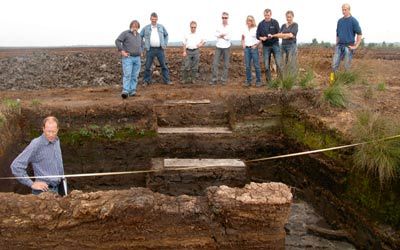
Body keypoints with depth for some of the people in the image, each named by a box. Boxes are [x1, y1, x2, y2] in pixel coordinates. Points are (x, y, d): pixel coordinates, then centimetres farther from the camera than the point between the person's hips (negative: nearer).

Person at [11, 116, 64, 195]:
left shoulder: (57, 141, 6)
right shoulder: (36, 145, -17)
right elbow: (16, 166, -19)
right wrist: (31, 184, -17)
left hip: (56, 189, 7)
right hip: (44, 190, -7)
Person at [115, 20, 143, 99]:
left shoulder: (138, 35, 16)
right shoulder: (125, 33, -4)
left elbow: (141, 44, 33)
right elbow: (117, 41, -12)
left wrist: (141, 52, 17)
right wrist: (122, 51, -17)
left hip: (137, 58, 6)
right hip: (128, 58, -6)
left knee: (134, 76, 4)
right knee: (127, 75, -16)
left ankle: (132, 91, 8)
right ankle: (125, 92, -21)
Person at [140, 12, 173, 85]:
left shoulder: (161, 27, 8)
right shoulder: (146, 28, 4)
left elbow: (166, 35, 19)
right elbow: (140, 37, 10)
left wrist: (165, 44, 8)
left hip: (160, 49, 1)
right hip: (150, 50, -1)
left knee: (164, 65, 3)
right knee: (147, 66, 2)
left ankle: (167, 80, 10)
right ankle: (146, 81, 12)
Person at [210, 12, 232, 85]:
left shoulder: (230, 27, -1)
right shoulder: (219, 26, 7)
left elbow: (229, 37, -10)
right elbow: (216, 34, -6)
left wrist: (221, 36, -6)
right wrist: (223, 35, -17)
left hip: (226, 47, -2)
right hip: (218, 47, 2)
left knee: (226, 64, 2)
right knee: (215, 63, -5)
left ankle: (224, 79, 10)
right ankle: (214, 79, 0)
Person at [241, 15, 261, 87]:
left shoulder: (256, 29, -3)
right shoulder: (245, 29, 11)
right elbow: (243, 38, 25)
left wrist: (256, 45, -10)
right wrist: (243, 44, 11)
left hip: (254, 48, -4)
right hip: (246, 48, 4)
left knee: (256, 65, -4)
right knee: (247, 66, 6)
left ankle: (258, 81, 3)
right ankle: (248, 81, 12)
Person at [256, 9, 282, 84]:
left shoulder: (275, 22, 2)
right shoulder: (261, 24, 6)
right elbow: (258, 36, 6)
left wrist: (272, 36, -21)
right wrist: (262, 38, -16)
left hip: (275, 45, -2)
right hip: (266, 46, 2)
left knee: (278, 63, -8)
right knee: (266, 65, 3)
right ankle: (268, 81, 10)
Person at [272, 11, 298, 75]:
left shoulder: (295, 25, 1)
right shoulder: (283, 26, 16)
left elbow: (291, 35, -12)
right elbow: (279, 35, 3)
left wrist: (283, 35, -3)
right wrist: (288, 35, -12)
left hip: (292, 46, -5)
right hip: (283, 46, 5)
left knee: (292, 64, -8)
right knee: (284, 64, 3)